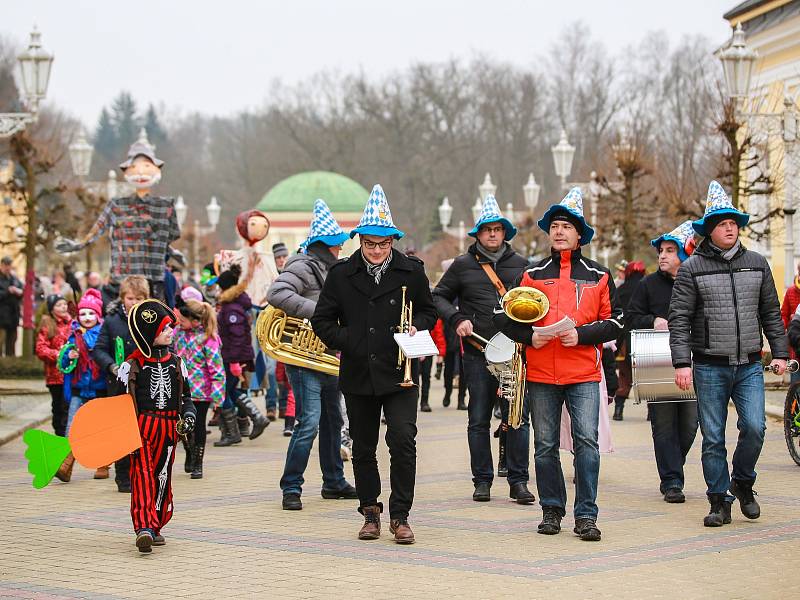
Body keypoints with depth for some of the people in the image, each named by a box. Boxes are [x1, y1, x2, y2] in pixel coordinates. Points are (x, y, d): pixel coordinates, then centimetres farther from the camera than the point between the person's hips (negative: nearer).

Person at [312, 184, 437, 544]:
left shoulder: (411, 271, 2)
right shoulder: (341, 274, 4)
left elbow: (429, 311, 14)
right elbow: (322, 320, 8)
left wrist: (417, 327, -6)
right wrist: (346, 342, -4)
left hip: (399, 373, -2)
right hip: (358, 374, 2)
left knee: (403, 441, -14)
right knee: (363, 448, 10)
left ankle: (399, 515, -4)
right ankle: (370, 512, 23)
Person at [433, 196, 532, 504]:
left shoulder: (520, 265, 9)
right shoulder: (463, 265, 5)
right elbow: (439, 296, 11)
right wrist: (456, 318, -5)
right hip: (477, 353, 0)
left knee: (517, 417, -3)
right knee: (479, 419, 4)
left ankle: (518, 481, 5)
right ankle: (482, 480, 13)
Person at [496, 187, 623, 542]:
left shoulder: (598, 276, 8)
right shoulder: (532, 274, 10)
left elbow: (614, 321, 6)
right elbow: (505, 316, 12)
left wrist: (581, 334, -10)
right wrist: (529, 336, -6)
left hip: (584, 372, -2)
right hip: (541, 373, 2)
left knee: (587, 441, -10)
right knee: (545, 444, 6)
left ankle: (586, 515, -6)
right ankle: (551, 510, 18)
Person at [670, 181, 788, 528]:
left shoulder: (757, 264, 9)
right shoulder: (692, 268, -1)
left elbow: (771, 313, 15)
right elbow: (679, 319, -4)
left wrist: (780, 353, 8)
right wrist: (682, 362, -12)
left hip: (749, 366, 2)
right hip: (709, 367, -2)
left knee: (754, 427, -11)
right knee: (713, 438, 1)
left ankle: (742, 482, 15)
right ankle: (720, 502, 11)